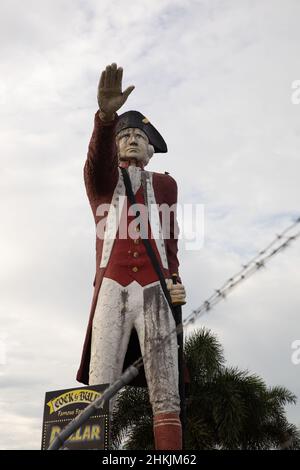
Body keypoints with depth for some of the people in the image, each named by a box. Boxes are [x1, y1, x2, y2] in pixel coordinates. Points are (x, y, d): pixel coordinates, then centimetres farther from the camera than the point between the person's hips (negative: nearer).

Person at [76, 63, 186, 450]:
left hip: (155, 294, 2)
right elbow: (98, 158, -10)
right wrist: (106, 115, -31)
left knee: (166, 392, -7)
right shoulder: (101, 179, 15)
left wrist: (174, 281, 2)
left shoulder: (165, 185, 21)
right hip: (112, 291, -1)